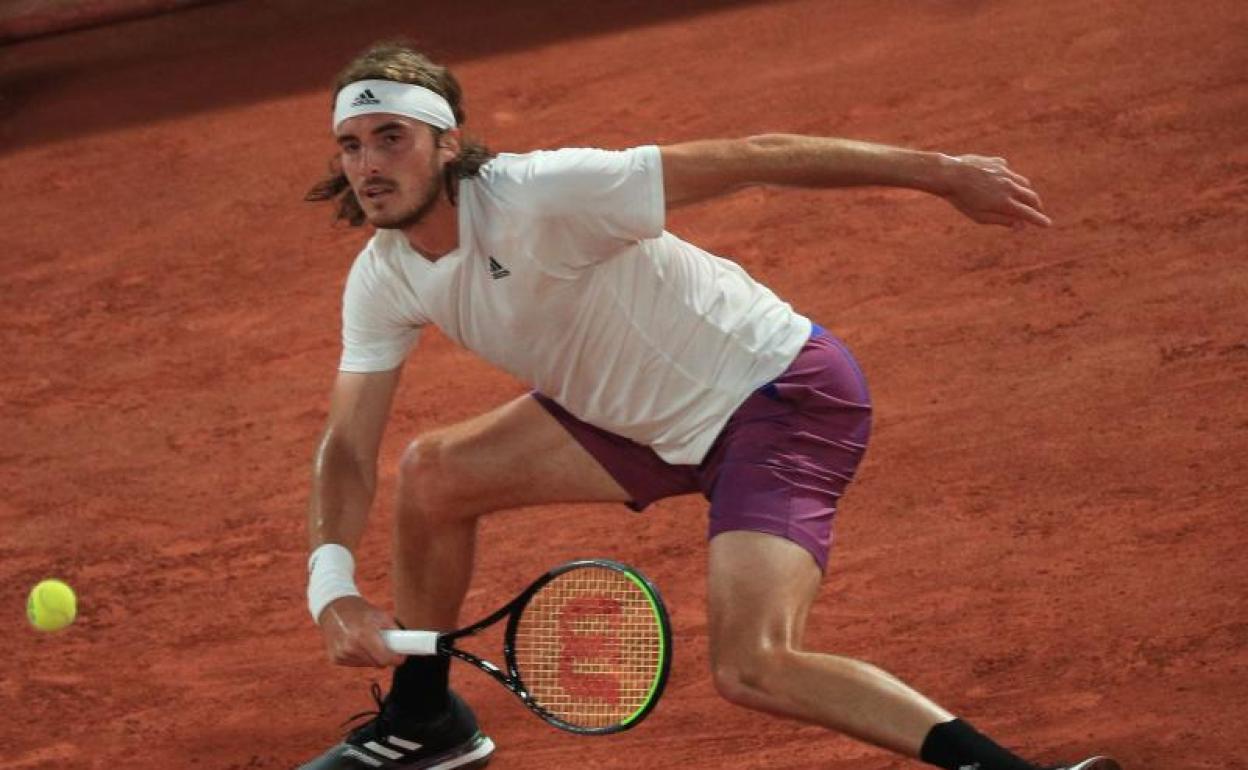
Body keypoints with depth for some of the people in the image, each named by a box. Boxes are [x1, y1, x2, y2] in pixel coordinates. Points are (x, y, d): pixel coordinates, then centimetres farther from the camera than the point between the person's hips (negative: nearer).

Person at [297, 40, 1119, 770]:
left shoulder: (538, 196, -28)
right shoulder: (382, 281, -4)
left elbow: (751, 159, -26)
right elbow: (349, 448, -1)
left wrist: (940, 172, -26)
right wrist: (333, 587, -20)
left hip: (783, 392, -8)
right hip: (652, 417, 8)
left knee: (753, 670, -25)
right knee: (433, 474, 7)